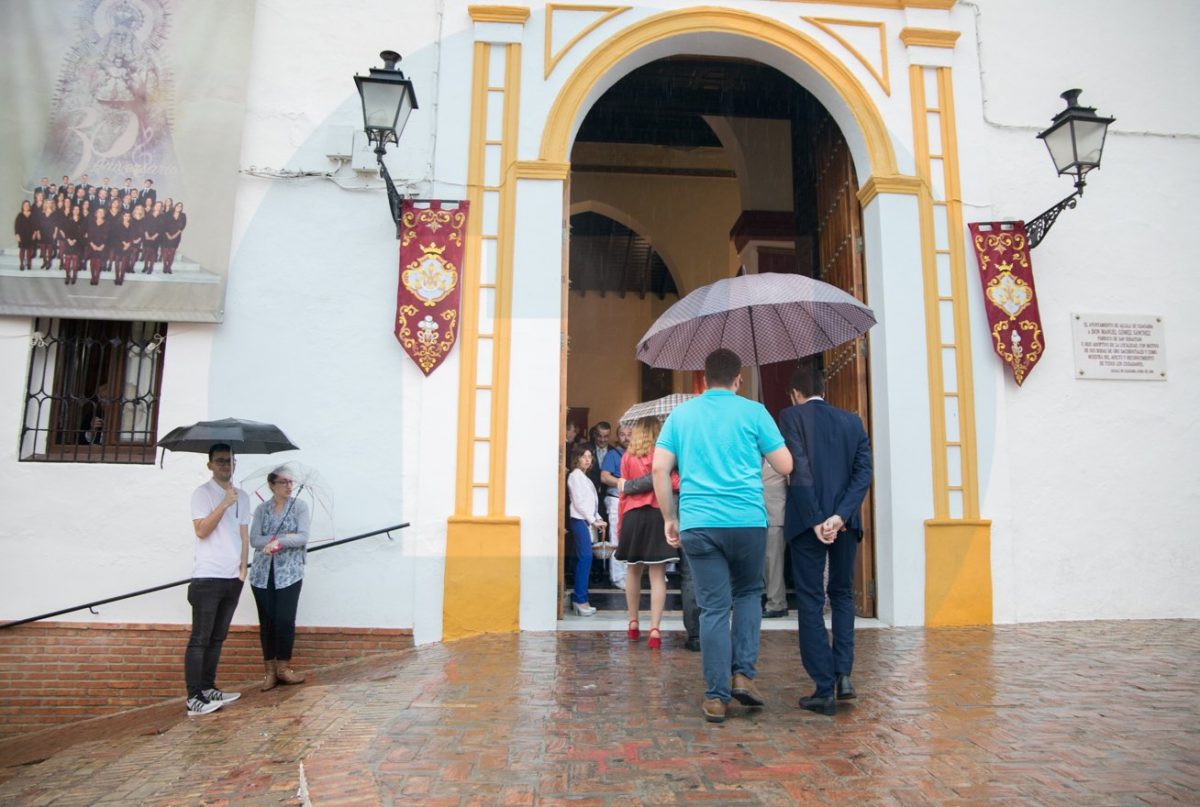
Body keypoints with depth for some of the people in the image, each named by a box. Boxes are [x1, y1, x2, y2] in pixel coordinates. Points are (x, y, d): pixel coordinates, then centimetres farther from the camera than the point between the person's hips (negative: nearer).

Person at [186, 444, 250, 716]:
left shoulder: (242, 496, 14)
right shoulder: (203, 493, -3)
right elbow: (201, 530, -14)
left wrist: (243, 569, 7)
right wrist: (224, 504, -19)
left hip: (233, 578, 6)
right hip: (207, 577, -6)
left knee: (218, 638, 10)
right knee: (200, 639, -4)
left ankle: (208, 689, 17)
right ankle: (194, 699, -2)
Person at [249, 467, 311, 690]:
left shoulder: (299, 506, 1)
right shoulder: (261, 509, 6)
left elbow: (303, 537, -9)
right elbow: (254, 540, -5)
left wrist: (278, 541, -21)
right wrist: (283, 537, -15)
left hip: (289, 572, -2)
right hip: (263, 573, 2)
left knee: (285, 620, -4)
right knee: (266, 621, 4)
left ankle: (283, 667, 12)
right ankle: (269, 670, 15)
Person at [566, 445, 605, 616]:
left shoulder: (583, 476, 22)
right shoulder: (575, 475, -4)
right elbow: (579, 502, -11)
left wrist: (598, 518, 9)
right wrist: (593, 520, -11)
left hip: (586, 521, 9)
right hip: (580, 520, -9)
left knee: (583, 559, 5)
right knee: (585, 557, -14)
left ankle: (578, 598, 8)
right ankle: (580, 599, -13)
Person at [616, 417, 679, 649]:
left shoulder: (628, 456, 5)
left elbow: (624, 492, 6)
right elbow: (674, 483, -10)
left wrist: (620, 525, 11)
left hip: (632, 515, 2)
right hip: (658, 514, -2)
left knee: (633, 570, 17)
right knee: (657, 574, -1)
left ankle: (633, 623, 26)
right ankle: (654, 628, -8)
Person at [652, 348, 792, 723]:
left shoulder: (681, 414, 9)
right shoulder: (753, 412, 3)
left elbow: (659, 469, 3)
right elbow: (785, 466, 3)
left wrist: (670, 517, 10)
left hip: (697, 524, 1)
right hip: (748, 521, -1)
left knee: (714, 608, 6)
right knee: (748, 593, 21)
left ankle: (716, 696, 9)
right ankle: (744, 673, 12)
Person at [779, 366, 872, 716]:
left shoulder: (791, 416, -3)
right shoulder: (852, 420, 11)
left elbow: (799, 471, -13)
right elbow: (864, 472, 0)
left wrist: (816, 520, -12)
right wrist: (841, 516, -7)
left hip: (808, 520, -4)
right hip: (845, 521, 4)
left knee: (811, 601, 3)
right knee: (842, 594, 20)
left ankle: (825, 689, 5)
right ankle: (843, 674, 13)